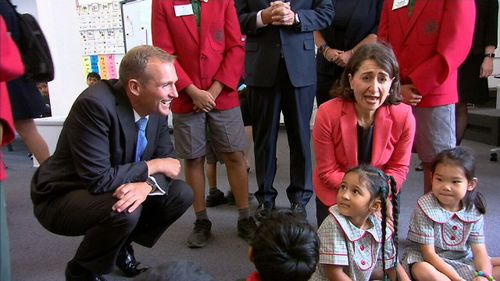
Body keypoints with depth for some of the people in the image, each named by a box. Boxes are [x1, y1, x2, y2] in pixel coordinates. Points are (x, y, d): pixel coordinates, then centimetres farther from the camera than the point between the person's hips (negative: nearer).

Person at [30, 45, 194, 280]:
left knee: (181, 194, -6)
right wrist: (152, 167, -20)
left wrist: (147, 184, -27)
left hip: (120, 190, 7)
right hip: (62, 197, -6)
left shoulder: (156, 106, -9)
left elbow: (167, 159, -4)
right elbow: (98, 180, -33)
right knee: (125, 211, -33)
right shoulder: (95, 104, -31)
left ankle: (121, 243, 17)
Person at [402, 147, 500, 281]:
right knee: (422, 270, -37)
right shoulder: (425, 207, -18)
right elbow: (429, 253, -19)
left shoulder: (474, 210, -5)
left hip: (463, 261, 5)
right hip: (431, 261, -4)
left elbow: (479, 251, -7)